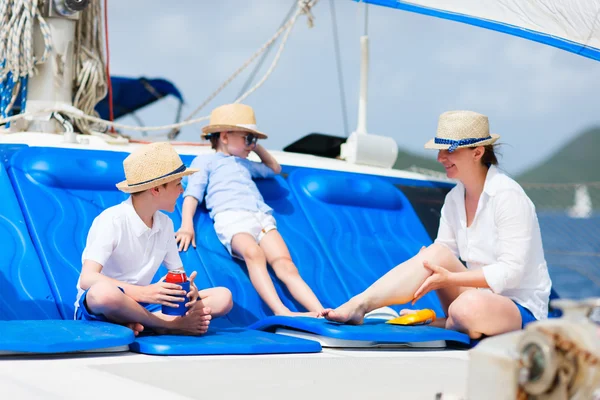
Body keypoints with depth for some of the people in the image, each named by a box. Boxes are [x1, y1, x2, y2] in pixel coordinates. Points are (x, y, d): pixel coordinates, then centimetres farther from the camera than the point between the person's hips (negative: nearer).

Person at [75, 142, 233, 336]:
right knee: (103, 292, -43)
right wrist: (144, 292, -39)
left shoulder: (165, 224, 6)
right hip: (97, 307, -6)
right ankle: (173, 324, -22)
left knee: (223, 297, -9)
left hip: (140, 305, 6)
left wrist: (189, 288, -16)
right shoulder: (112, 220, -15)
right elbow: (87, 278, -26)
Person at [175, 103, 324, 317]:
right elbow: (193, 193, 8)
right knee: (253, 253, -37)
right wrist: (187, 225, -9)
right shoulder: (205, 161, 23)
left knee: (285, 264, -21)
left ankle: (320, 312, -39)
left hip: (263, 217, 5)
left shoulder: (246, 165, 41)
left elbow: (274, 169, 58)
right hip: (231, 217, -5)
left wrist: (257, 148, 46)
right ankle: (280, 312, -52)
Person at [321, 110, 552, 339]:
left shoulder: (507, 196, -15)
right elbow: (442, 254, 3)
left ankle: (433, 323, -8)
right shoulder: (454, 199, 7)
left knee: (470, 307, -39)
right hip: (481, 295, 6)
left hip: (522, 310, -6)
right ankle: (357, 306, -28)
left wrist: (450, 278, -25)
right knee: (436, 253, -20)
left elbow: (511, 271, -20)